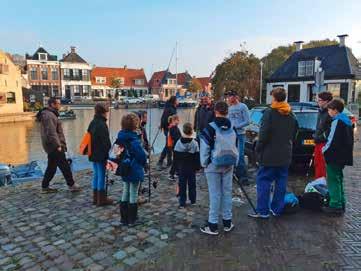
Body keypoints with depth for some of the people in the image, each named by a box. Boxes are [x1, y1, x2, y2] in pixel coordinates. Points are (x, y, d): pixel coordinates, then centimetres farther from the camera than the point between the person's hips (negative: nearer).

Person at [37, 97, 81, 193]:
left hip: (51, 146, 10)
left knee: (51, 167, 15)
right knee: (65, 166, -3)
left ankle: (45, 187, 21)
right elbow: (51, 133, -24)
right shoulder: (49, 116, -16)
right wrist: (58, 146, -22)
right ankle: (71, 185, 5)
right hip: (54, 146, -10)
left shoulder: (51, 114, 16)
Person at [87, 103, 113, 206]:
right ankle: (101, 199, 9)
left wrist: (91, 151, 19)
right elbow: (105, 141, -18)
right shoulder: (102, 124, -17)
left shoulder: (92, 123, 10)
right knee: (101, 175, 0)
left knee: (96, 175, 16)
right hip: (101, 155, -9)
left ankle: (95, 198, 25)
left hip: (93, 154, 9)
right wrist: (107, 152, -9)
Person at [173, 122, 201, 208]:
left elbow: (175, 157, 0)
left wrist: (177, 166, 10)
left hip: (181, 168, 1)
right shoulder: (194, 143, -12)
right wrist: (198, 166, 4)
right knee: (192, 184, 13)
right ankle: (193, 200, 24)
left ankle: (182, 203, 8)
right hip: (191, 168, -1)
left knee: (182, 185, 6)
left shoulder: (178, 142, -5)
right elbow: (197, 157, -7)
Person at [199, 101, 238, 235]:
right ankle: (227, 222, 25)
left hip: (213, 165, -4)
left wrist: (204, 163, -1)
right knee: (227, 192, 13)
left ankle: (213, 225, 11)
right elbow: (235, 146, 10)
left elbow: (205, 147, -13)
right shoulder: (232, 127, 2)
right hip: (229, 165, 5)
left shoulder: (211, 127, -14)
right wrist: (234, 163, 18)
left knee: (215, 194, 1)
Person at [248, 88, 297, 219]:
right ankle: (277, 209, 21)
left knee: (263, 181, 0)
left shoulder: (269, 112, -13)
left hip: (269, 154, -6)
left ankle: (262, 211, 2)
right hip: (285, 155, 7)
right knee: (281, 182, 12)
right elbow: (294, 135, 15)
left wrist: (258, 149, -6)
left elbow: (263, 134, -16)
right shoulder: (291, 115, 9)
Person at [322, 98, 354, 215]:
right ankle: (341, 203, 26)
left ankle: (335, 206, 1)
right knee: (338, 180, 18)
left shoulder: (337, 122, -17)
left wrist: (324, 150, -7)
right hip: (344, 156, 10)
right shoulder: (347, 121, 13)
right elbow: (349, 140, 18)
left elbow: (332, 141, -21)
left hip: (335, 157, -10)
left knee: (333, 181, -2)